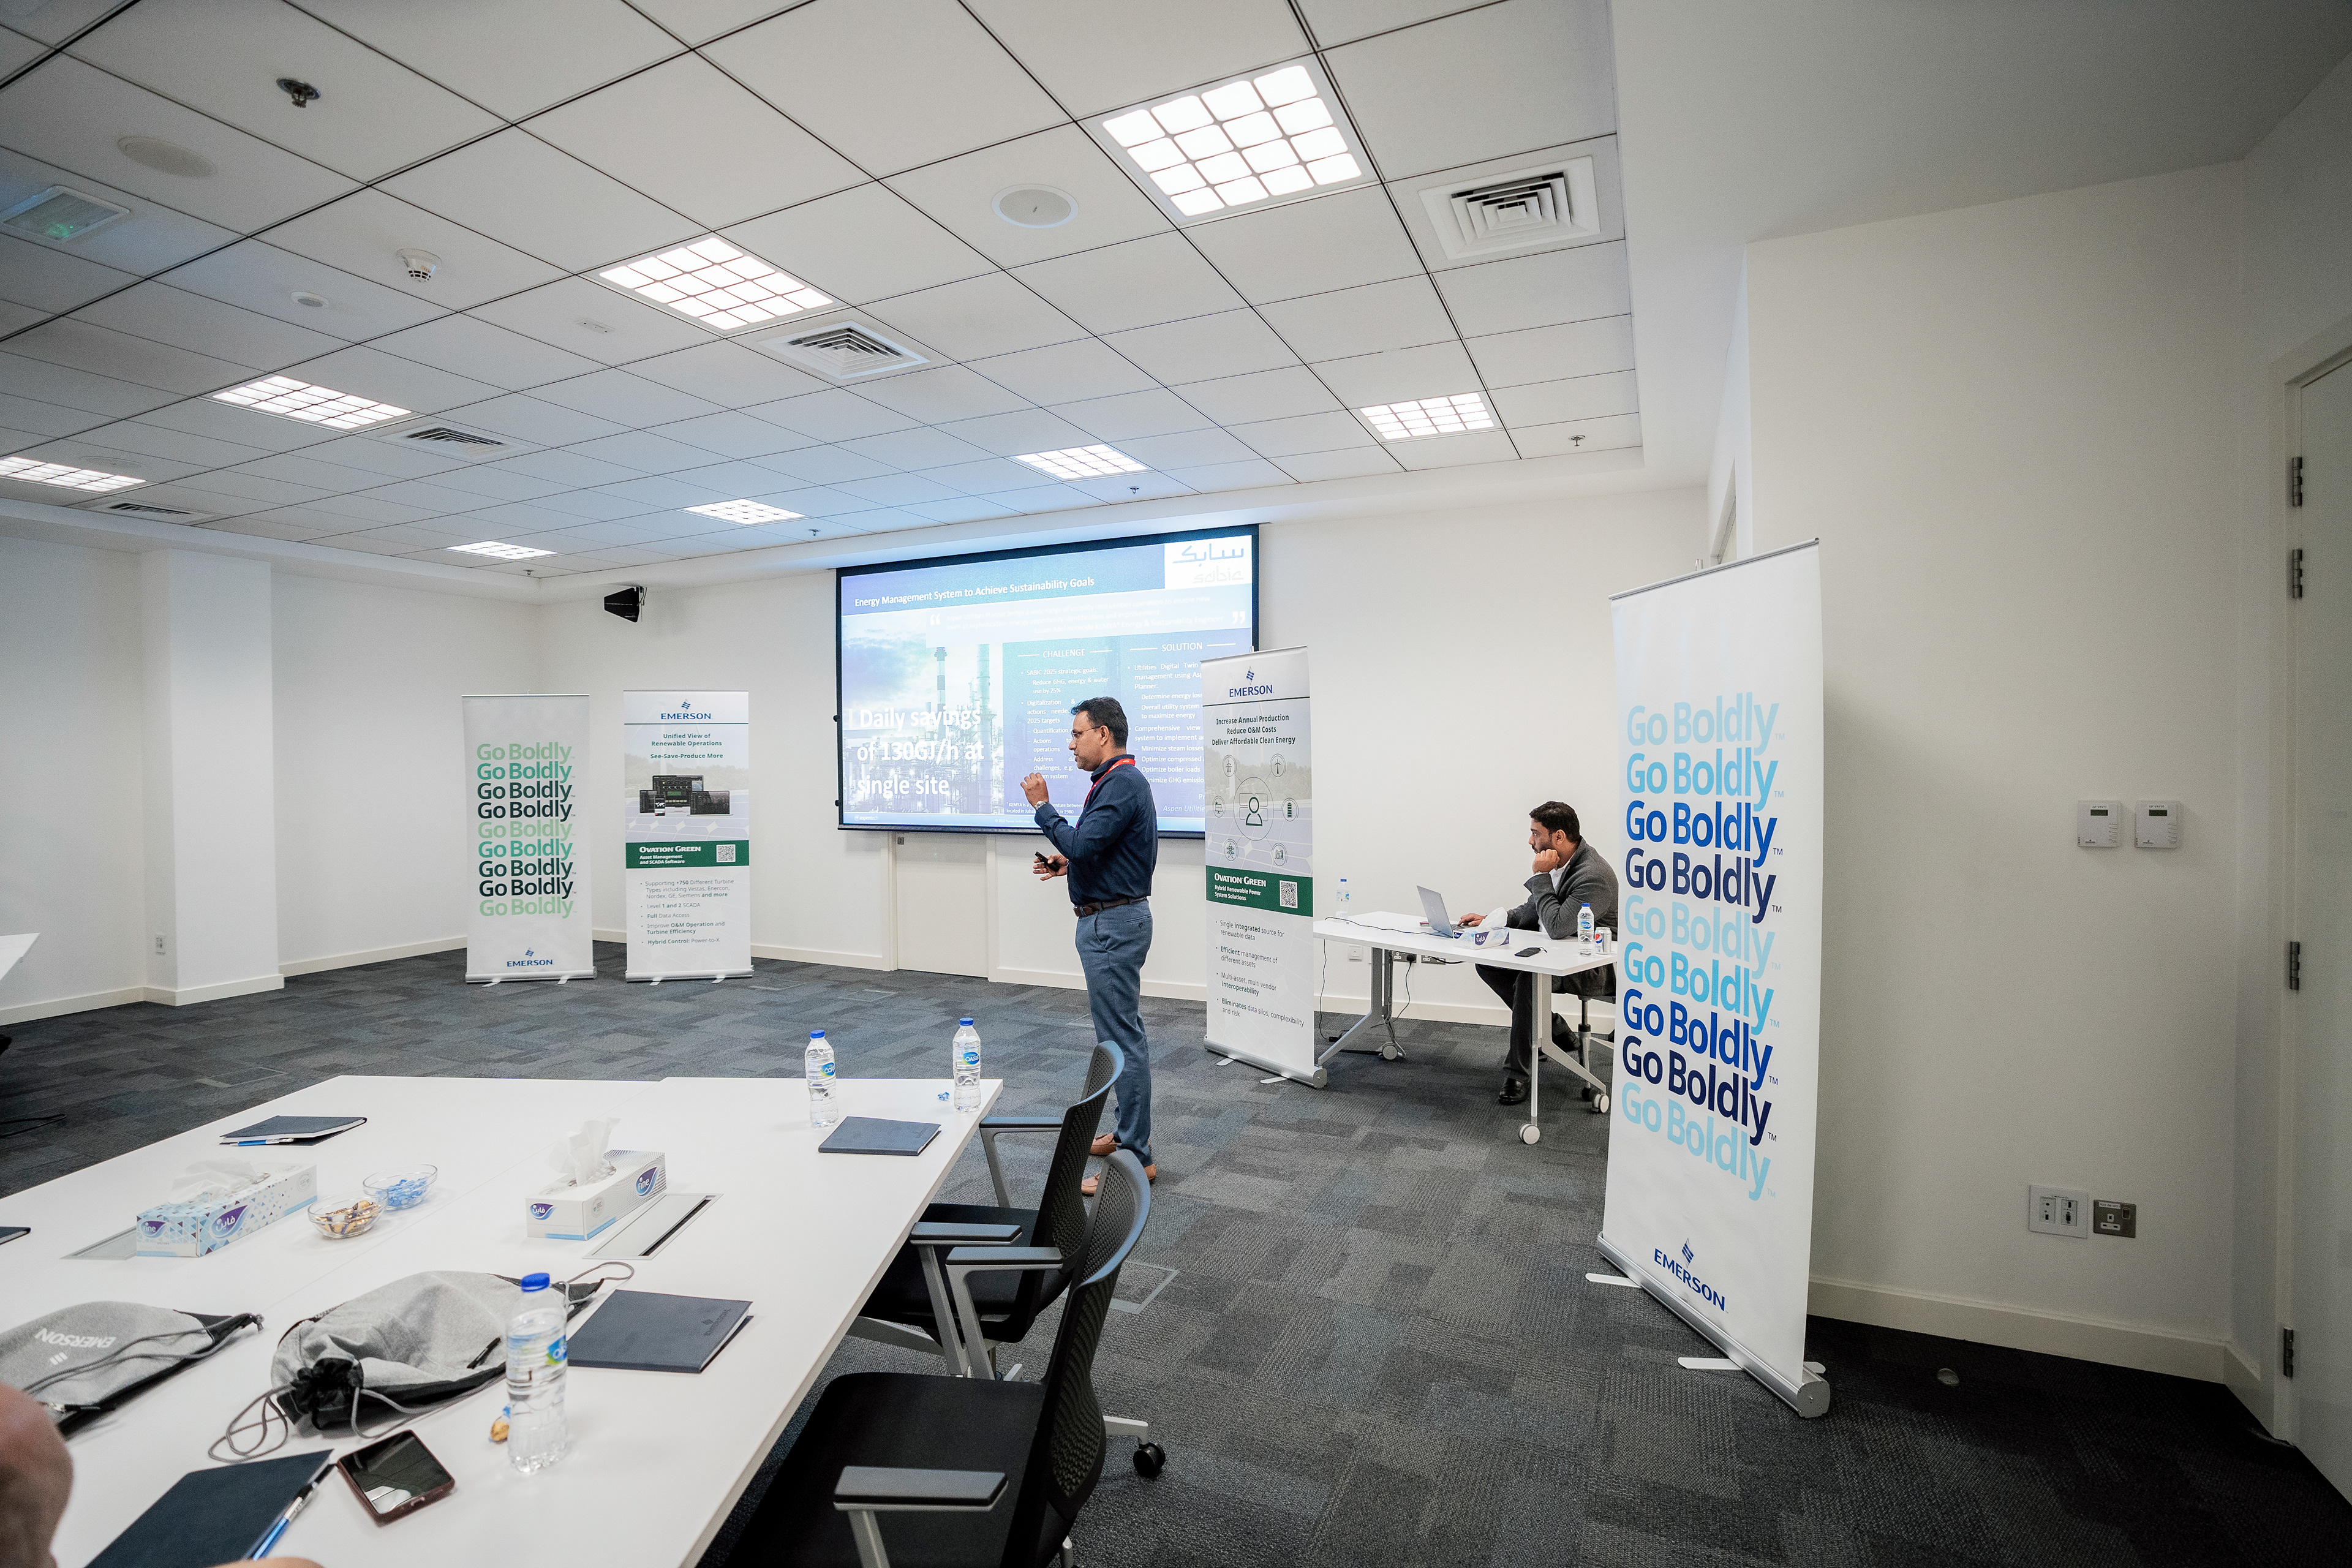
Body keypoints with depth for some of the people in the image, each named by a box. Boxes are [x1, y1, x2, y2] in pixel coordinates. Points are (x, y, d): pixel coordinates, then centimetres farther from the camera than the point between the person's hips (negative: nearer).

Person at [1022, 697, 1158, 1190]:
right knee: (1123, 1033, 18)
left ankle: (1135, 1159, 1)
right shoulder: (1117, 781, 15)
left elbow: (1082, 845, -27)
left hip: (1113, 924, -11)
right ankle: (1130, 1133, 30)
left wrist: (1042, 806, -15)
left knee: (1121, 1037, -6)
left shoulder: (1122, 783, -18)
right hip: (1109, 921, 11)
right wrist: (1069, 864, 10)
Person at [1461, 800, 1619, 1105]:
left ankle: (1517, 1072, -22)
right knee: (1488, 962, -3)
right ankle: (1553, 1029, 10)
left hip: (1594, 968, -10)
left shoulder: (1594, 875, -24)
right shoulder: (1556, 863, 5)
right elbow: (1531, 913, 17)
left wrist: (1541, 876, -24)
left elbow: (1558, 927, -32)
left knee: (1531, 975, -34)